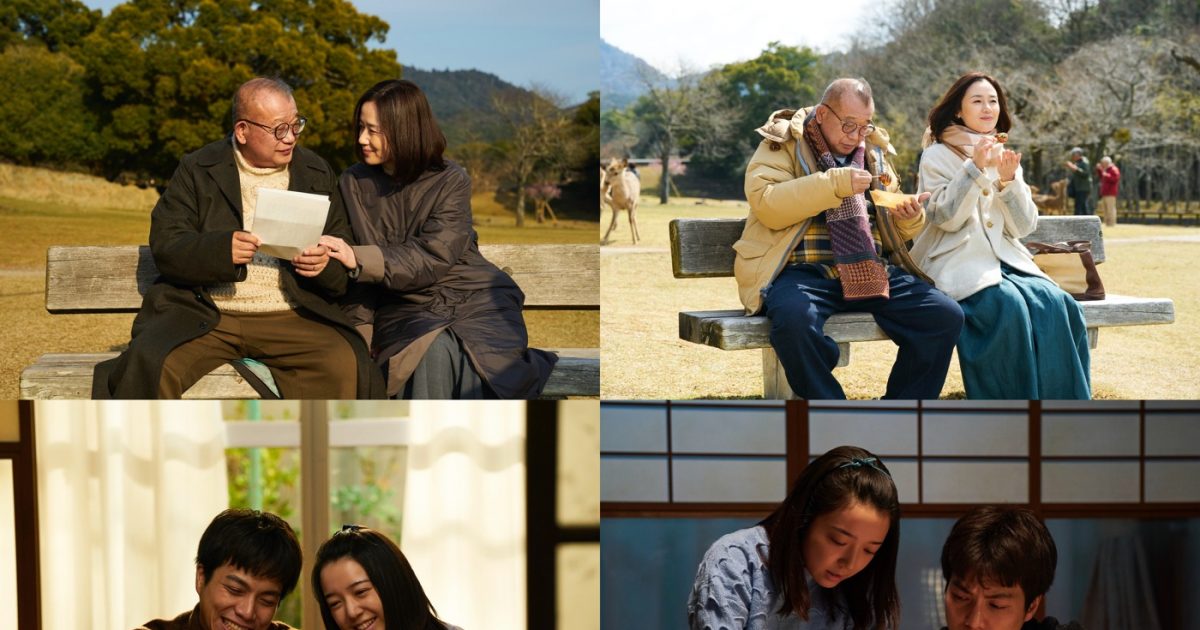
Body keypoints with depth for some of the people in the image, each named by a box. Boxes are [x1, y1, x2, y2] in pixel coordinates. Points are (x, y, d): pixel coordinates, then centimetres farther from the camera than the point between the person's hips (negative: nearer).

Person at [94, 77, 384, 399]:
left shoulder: (317, 174, 15)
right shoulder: (197, 170, 8)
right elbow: (165, 245, -1)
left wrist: (325, 263, -11)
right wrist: (221, 249, -21)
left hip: (288, 317, 1)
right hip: (205, 316, -1)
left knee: (343, 363, -28)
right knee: (151, 364, -29)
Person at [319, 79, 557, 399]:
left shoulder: (451, 180, -4)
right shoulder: (354, 183, 5)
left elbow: (431, 259, -15)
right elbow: (359, 276, 6)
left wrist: (359, 259, -25)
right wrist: (361, 338, -4)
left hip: (473, 298, -1)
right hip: (407, 306, 1)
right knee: (434, 350, -33)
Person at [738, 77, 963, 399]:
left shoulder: (873, 151, 21)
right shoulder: (783, 143, 5)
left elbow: (894, 229, 28)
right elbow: (766, 204, -13)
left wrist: (909, 218, 3)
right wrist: (834, 184, -17)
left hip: (870, 271, 5)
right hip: (803, 271, -5)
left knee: (945, 315, -16)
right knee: (794, 317, -39)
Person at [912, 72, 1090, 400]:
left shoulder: (1006, 158, 17)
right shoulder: (937, 155, 3)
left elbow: (1024, 226, 8)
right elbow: (946, 218, -9)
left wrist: (1008, 180, -8)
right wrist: (975, 168, -17)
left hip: (1005, 260, 5)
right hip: (958, 262, -5)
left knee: (1057, 305, -24)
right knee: (1008, 307, -34)